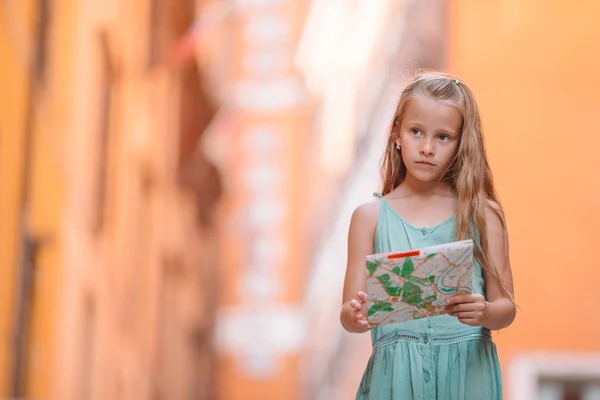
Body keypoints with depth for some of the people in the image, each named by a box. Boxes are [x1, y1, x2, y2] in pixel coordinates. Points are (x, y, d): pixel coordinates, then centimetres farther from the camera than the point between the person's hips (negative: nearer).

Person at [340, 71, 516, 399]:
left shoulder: (482, 214, 2)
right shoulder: (370, 217, 3)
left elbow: (506, 307, 3)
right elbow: (350, 316, 2)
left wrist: (484, 313, -19)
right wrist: (354, 316, -21)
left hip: (466, 373, 0)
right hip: (398, 373, 0)